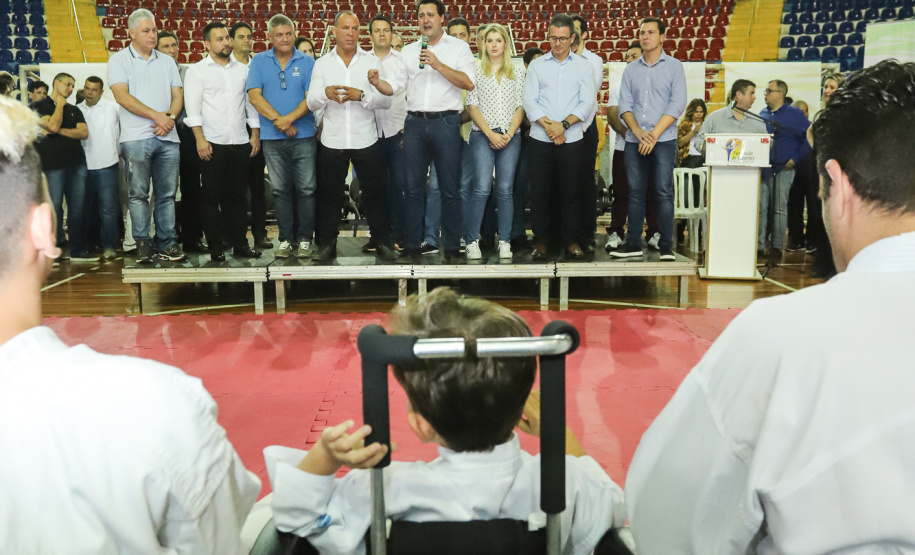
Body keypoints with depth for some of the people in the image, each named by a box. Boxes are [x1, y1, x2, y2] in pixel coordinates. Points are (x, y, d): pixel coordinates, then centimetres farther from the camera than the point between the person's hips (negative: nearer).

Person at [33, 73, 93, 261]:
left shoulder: (74, 110, 20)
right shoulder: (41, 106, 5)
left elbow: (84, 133, 5)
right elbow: (53, 125, -12)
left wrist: (60, 131, -7)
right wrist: (59, 105, 1)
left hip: (76, 162, 4)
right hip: (53, 163, -4)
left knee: (78, 207, 2)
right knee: (54, 207, -5)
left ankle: (78, 250, 7)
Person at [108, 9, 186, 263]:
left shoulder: (167, 61, 18)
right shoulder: (119, 60, 5)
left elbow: (178, 96, 13)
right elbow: (122, 97, -7)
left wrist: (170, 118, -7)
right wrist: (156, 115, -13)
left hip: (167, 137, 4)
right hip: (136, 137, -3)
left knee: (167, 193, 3)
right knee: (139, 193, -3)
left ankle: (167, 243, 7)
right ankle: (143, 243, 1)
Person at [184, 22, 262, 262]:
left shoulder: (242, 69, 15)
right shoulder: (197, 70, 3)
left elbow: (251, 102, 16)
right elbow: (192, 107, -4)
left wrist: (255, 134, 7)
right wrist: (200, 139, -13)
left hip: (240, 143, 3)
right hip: (212, 143, -3)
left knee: (237, 195, 7)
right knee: (212, 196, 1)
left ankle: (240, 244, 14)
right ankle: (215, 247, 7)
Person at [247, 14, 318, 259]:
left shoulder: (307, 62, 4)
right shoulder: (259, 61, 7)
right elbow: (255, 96, -2)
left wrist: (289, 118, -16)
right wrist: (279, 121, -11)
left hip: (303, 135, -1)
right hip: (272, 138, 1)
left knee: (306, 189, -2)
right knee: (281, 190, 6)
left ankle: (304, 239, 7)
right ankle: (285, 239, 13)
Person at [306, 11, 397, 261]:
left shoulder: (371, 62, 5)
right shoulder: (322, 64, 7)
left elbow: (385, 100, -4)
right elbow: (311, 103, 0)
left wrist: (361, 95, -22)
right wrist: (325, 93, -22)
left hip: (366, 140, -1)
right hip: (332, 141, 1)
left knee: (374, 193, 4)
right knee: (330, 194, 7)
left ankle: (383, 243, 14)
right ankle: (326, 244, 18)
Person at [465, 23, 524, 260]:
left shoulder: (517, 74, 13)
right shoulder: (476, 71, 7)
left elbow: (520, 107, 8)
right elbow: (472, 106, 1)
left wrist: (509, 134, -7)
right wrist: (491, 133, -9)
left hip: (510, 137, 2)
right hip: (482, 136, -2)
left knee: (505, 190, 1)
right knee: (482, 189, -11)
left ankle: (505, 242, 6)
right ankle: (472, 241, -4)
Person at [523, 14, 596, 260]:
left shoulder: (583, 66, 7)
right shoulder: (536, 65, 8)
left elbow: (587, 103, -1)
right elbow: (529, 101, 0)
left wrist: (563, 125, -13)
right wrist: (548, 126, -12)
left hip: (572, 139, 0)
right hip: (540, 139, 0)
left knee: (570, 192, 3)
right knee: (540, 191, 1)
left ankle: (572, 241, 12)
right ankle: (541, 241, 10)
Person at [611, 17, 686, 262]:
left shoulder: (673, 66, 4)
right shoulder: (630, 70, 13)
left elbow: (677, 103, -4)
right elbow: (625, 105, 7)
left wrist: (653, 135, -12)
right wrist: (638, 132, -10)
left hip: (663, 140, -3)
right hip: (634, 141, 3)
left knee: (663, 193, -5)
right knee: (635, 193, 5)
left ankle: (666, 246, -1)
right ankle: (633, 243, 10)